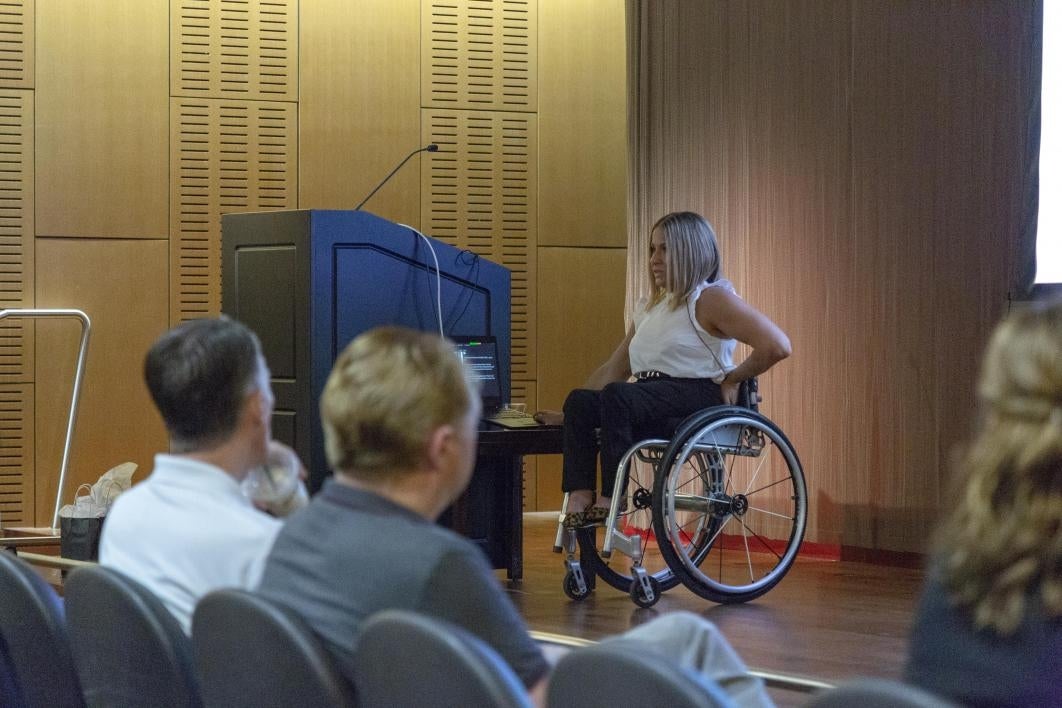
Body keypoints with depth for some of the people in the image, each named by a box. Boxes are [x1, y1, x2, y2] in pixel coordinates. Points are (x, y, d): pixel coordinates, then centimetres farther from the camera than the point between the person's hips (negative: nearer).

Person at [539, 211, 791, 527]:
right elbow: (614, 369, 23)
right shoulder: (649, 309, 25)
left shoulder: (711, 299, -1)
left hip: (699, 396, -8)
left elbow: (777, 345, -12)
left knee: (617, 396, -32)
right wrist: (570, 413, 14)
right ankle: (579, 500, -33)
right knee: (580, 400, -18)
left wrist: (732, 379, -7)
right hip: (652, 400, 8)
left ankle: (610, 499, -34)